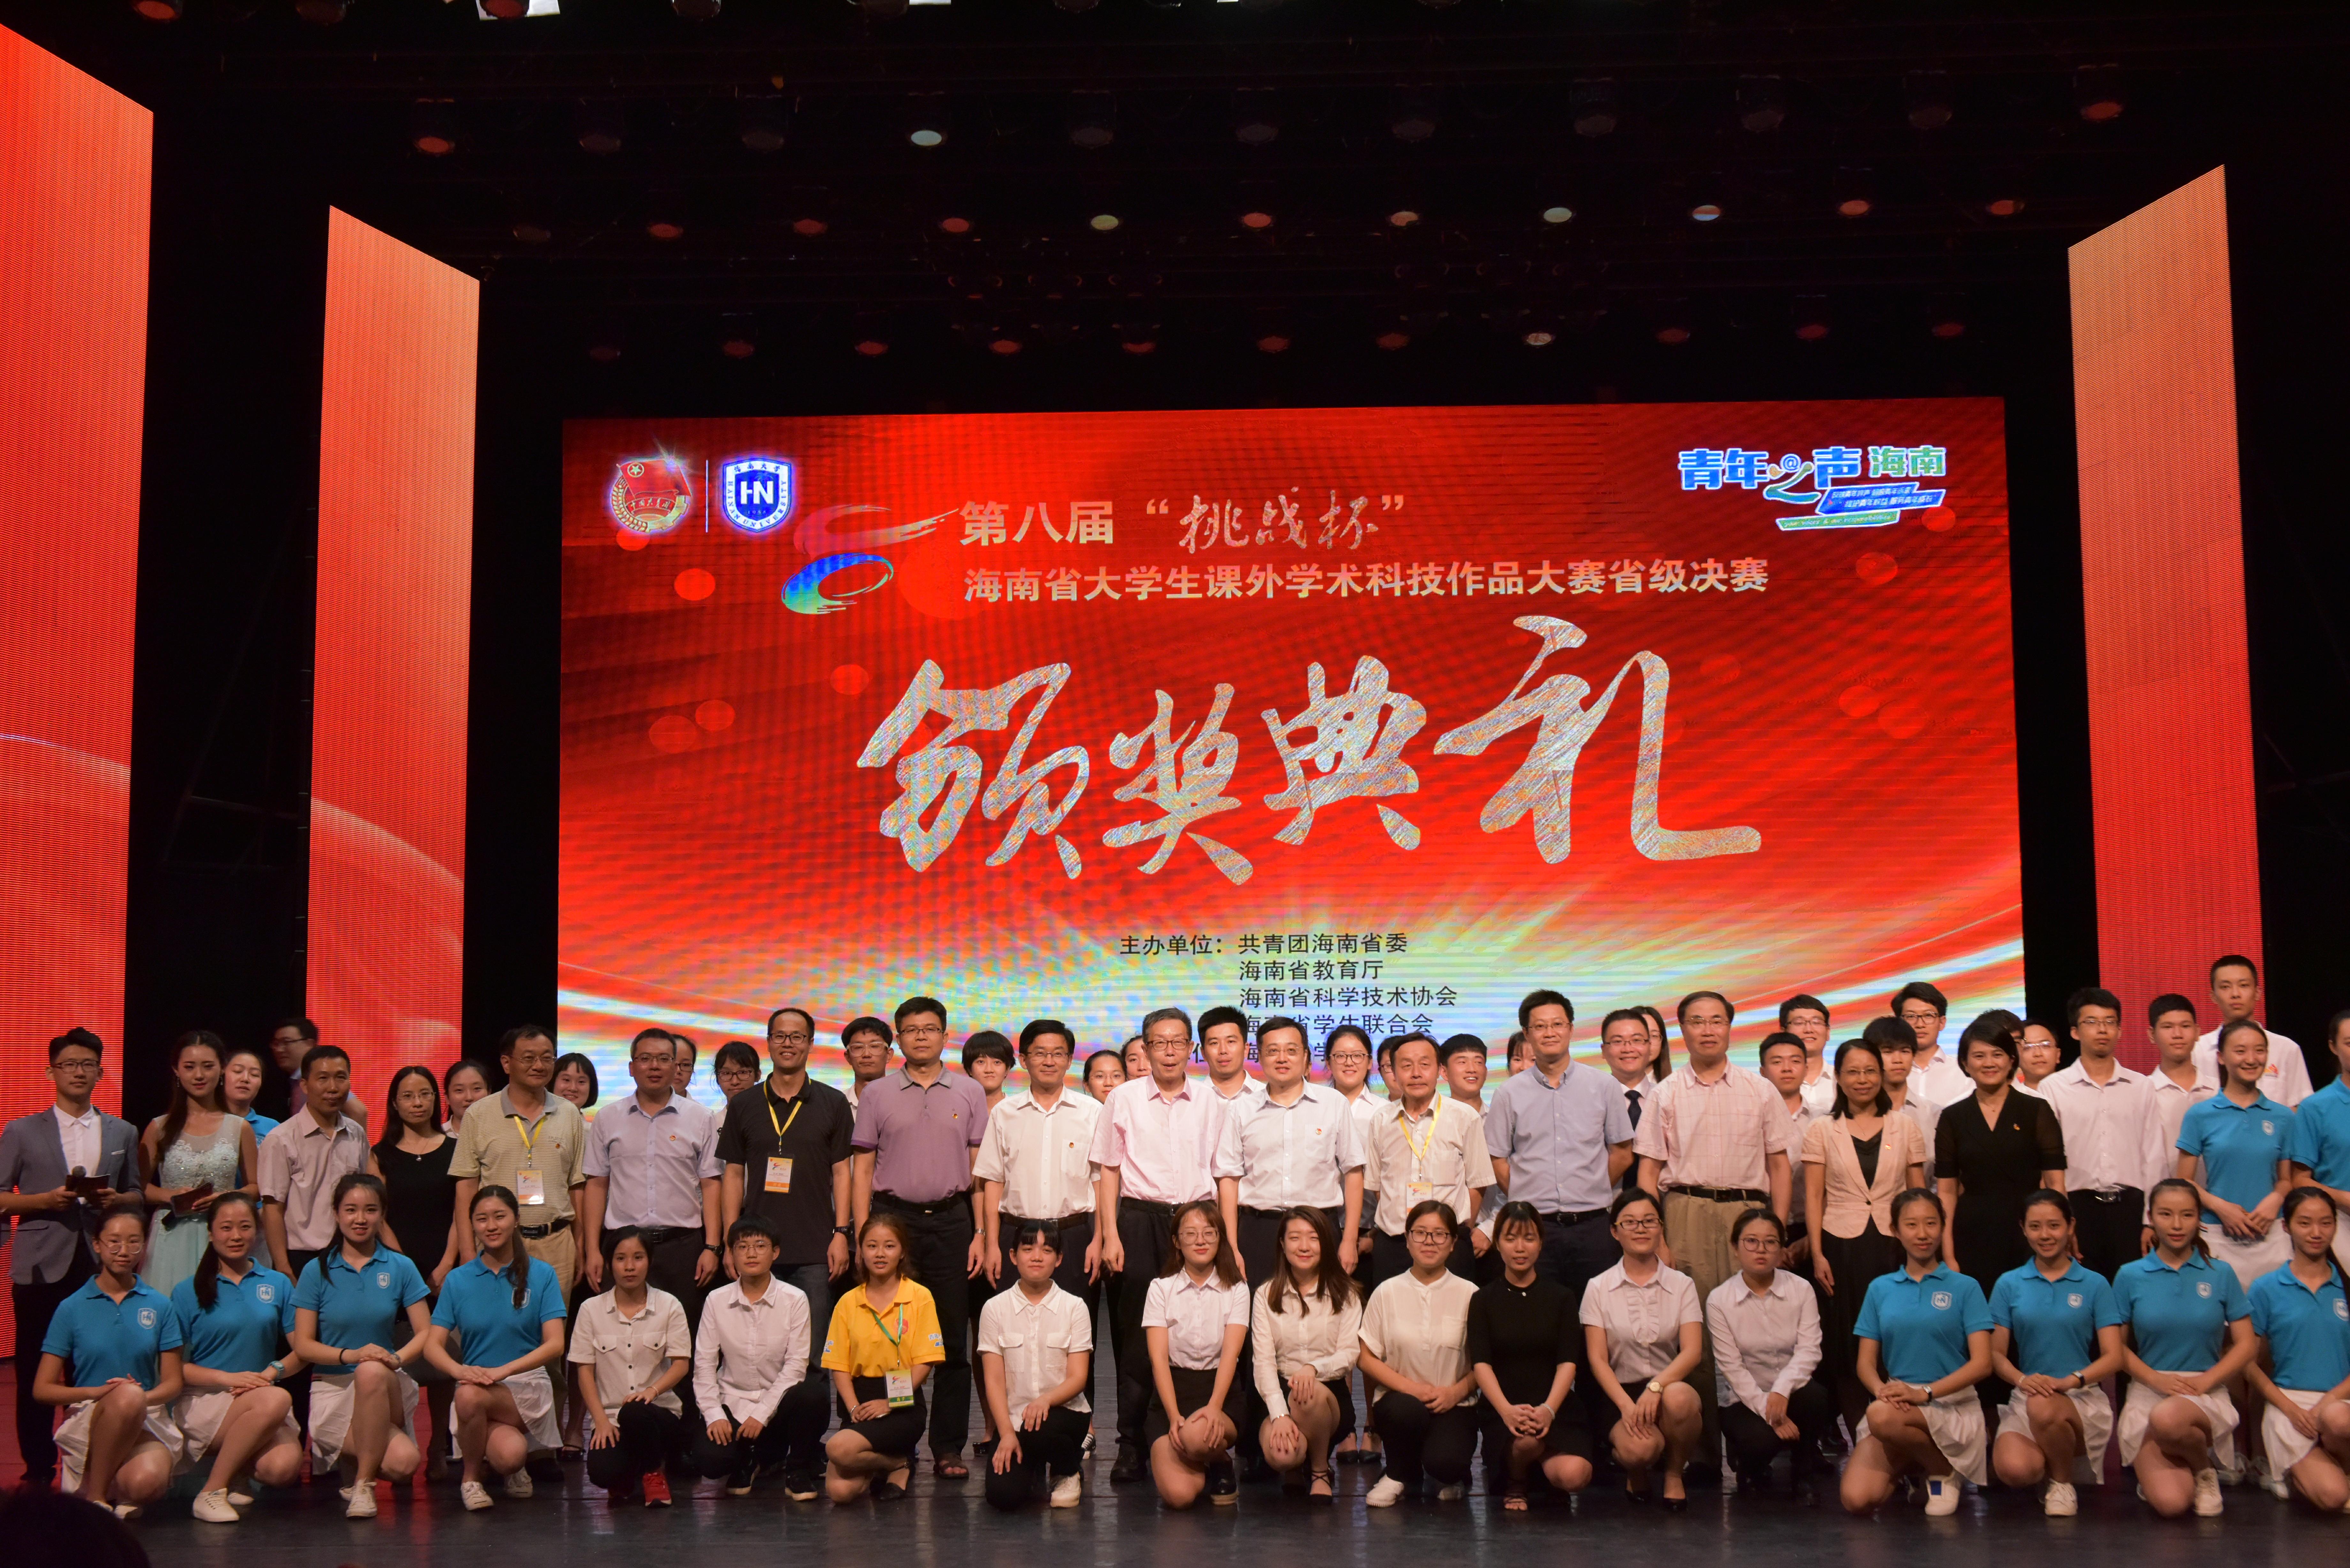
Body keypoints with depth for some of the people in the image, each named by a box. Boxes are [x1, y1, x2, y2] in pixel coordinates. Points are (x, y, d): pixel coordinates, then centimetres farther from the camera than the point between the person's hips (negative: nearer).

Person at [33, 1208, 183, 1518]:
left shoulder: (159, 1305, 8)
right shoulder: (72, 1308, 4)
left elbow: (172, 1384, 8)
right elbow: (42, 1389, 1)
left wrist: (144, 1397, -15)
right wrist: (98, 1392, -15)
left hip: (147, 1419, 1)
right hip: (87, 1421, -1)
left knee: (146, 1483, -34)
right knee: (128, 1396, -37)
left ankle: (116, 1490, 4)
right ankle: (95, 1496, -17)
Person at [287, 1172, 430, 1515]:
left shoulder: (400, 1268, 4)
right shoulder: (317, 1271, 1)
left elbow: (425, 1333, -1)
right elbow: (303, 1345, -2)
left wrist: (397, 1358, -23)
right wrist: (350, 1355, -20)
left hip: (387, 1386, 2)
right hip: (333, 1388, -2)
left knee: (372, 1372, -39)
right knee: (403, 1460, -32)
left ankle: (362, 1481, -18)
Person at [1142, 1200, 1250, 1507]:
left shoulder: (1236, 1290, 5)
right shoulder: (1161, 1289, 5)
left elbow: (1230, 1354, -7)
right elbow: (1159, 1358, -5)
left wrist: (1214, 1407, -25)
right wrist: (1174, 1416, -19)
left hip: (1220, 1389, 0)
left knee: (1196, 1436, -38)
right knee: (1178, 1494, -26)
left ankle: (1221, 1464, -2)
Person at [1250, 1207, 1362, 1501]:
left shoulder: (1345, 1294, 5)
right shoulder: (1266, 1295, 5)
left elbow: (1350, 1355, -3)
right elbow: (1263, 1361, -5)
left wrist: (1314, 1368, -26)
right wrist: (1279, 1415, -20)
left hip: (1330, 1393, 0)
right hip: (1280, 1395, 0)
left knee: (1312, 1395, -38)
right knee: (1280, 1453, -33)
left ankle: (1320, 1472, -8)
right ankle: (1296, 1466, 9)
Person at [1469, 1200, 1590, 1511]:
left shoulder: (1560, 1297, 10)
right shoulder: (1484, 1300, 8)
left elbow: (1568, 1362, -1)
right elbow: (1481, 1363, -4)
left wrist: (1549, 1409, -21)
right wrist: (1507, 1410, -24)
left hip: (1555, 1407, 1)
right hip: (1501, 1410, -1)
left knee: (1574, 1476, -28)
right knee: (1527, 1439, -37)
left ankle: (1542, 1473, 10)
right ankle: (1514, 1484, -1)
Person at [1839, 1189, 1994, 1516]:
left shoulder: (1965, 1288, 1)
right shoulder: (1880, 1289, 10)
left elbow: (1982, 1363, -7)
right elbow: (1866, 1363, 8)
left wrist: (1926, 1392, -20)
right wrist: (1883, 1390, -16)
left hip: (1951, 1406, -3)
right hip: (1894, 1404, 3)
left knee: (1883, 1417, -36)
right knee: (1857, 1499, -22)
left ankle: (1943, 1471, -5)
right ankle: (1911, 1464, 12)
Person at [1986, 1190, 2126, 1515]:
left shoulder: (2094, 1285, 4)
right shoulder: (2009, 1285, 9)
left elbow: (2113, 1357, -1)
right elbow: (1997, 1354, 7)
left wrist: (2072, 1380, -20)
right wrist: (2021, 1379, -15)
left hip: (2082, 1398, -1)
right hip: (2027, 1397, 1)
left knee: (2043, 1408, -39)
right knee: (2014, 1470, -31)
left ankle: (2063, 1484, -6)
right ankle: (2049, 1470, 9)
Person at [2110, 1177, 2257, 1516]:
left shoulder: (2221, 1275, 4)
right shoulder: (2130, 1276, 4)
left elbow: (2247, 1344, 3)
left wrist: (2206, 1380, -11)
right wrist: (2156, 1378, -12)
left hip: (2206, 1394, 0)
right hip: (2147, 1393, 0)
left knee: (2167, 1420, -39)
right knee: (2170, 1503, -22)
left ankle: (2204, 1467, -4)